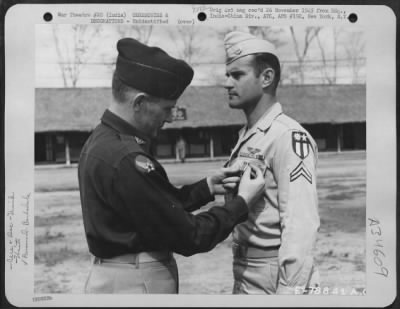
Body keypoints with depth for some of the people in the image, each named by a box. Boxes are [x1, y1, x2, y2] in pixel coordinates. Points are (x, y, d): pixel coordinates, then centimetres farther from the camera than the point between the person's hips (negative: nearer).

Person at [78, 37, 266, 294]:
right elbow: (188, 237, -20)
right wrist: (243, 202, -9)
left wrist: (207, 187, 4)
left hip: (115, 274, 9)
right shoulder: (126, 159, -25)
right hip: (136, 284, -9)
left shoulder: (100, 141, 5)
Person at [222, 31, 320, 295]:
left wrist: (289, 291, -22)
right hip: (243, 273, 8)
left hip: (274, 274, -8)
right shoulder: (244, 137, 9)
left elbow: (301, 224, -22)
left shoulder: (289, 136, -16)